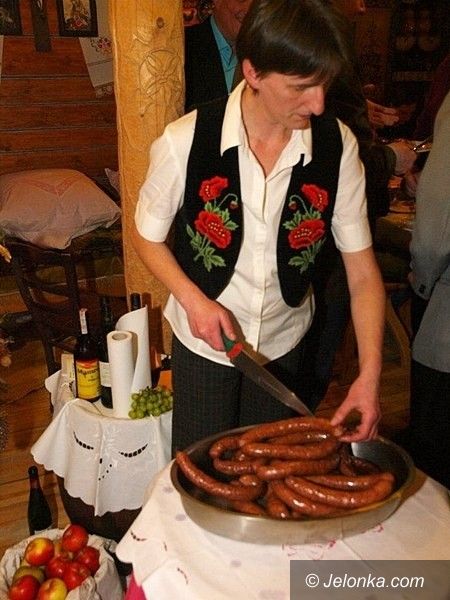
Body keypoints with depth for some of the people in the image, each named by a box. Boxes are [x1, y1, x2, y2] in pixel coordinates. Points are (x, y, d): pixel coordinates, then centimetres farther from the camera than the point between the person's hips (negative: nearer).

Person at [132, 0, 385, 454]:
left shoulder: (337, 146, -16)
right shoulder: (185, 142, -21)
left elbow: (362, 269, -12)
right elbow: (146, 235, -5)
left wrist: (369, 374, -20)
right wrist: (193, 299, -21)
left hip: (283, 345, 2)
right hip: (204, 343, -2)